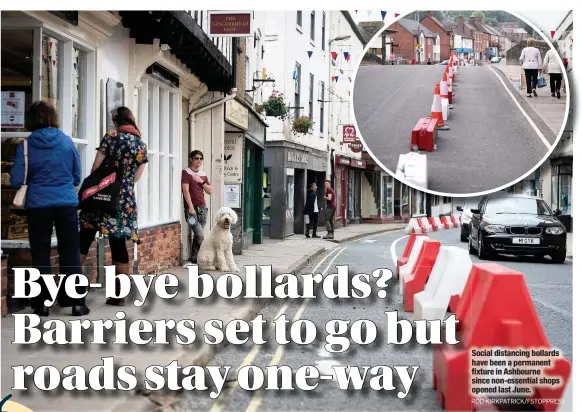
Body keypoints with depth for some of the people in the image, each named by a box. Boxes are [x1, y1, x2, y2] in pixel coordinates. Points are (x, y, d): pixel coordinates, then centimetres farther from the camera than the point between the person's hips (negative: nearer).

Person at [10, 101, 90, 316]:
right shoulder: (67, 141, 1)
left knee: (40, 255, 9)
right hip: (67, 204, 1)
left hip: (38, 206, -1)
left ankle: (42, 304, 11)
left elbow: (17, 181, -3)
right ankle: (77, 302, 8)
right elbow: (77, 177, 9)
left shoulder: (26, 145, -3)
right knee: (70, 253, 8)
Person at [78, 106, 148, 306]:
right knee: (119, 245, 5)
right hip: (126, 200, 3)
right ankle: (119, 295, 7)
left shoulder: (110, 137, -3)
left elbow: (95, 168, -4)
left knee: (84, 241, 2)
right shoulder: (143, 146, 9)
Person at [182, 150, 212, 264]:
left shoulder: (203, 174, 16)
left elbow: (210, 191, 13)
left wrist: (202, 182, -4)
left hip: (202, 208, 6)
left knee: (197, 235, 4)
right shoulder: (186, 172, -3)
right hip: (192, 208, -6)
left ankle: (195, 258, 11)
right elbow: (186, 190, -10)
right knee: (200, 235, -13)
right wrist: (191, 207, -16)